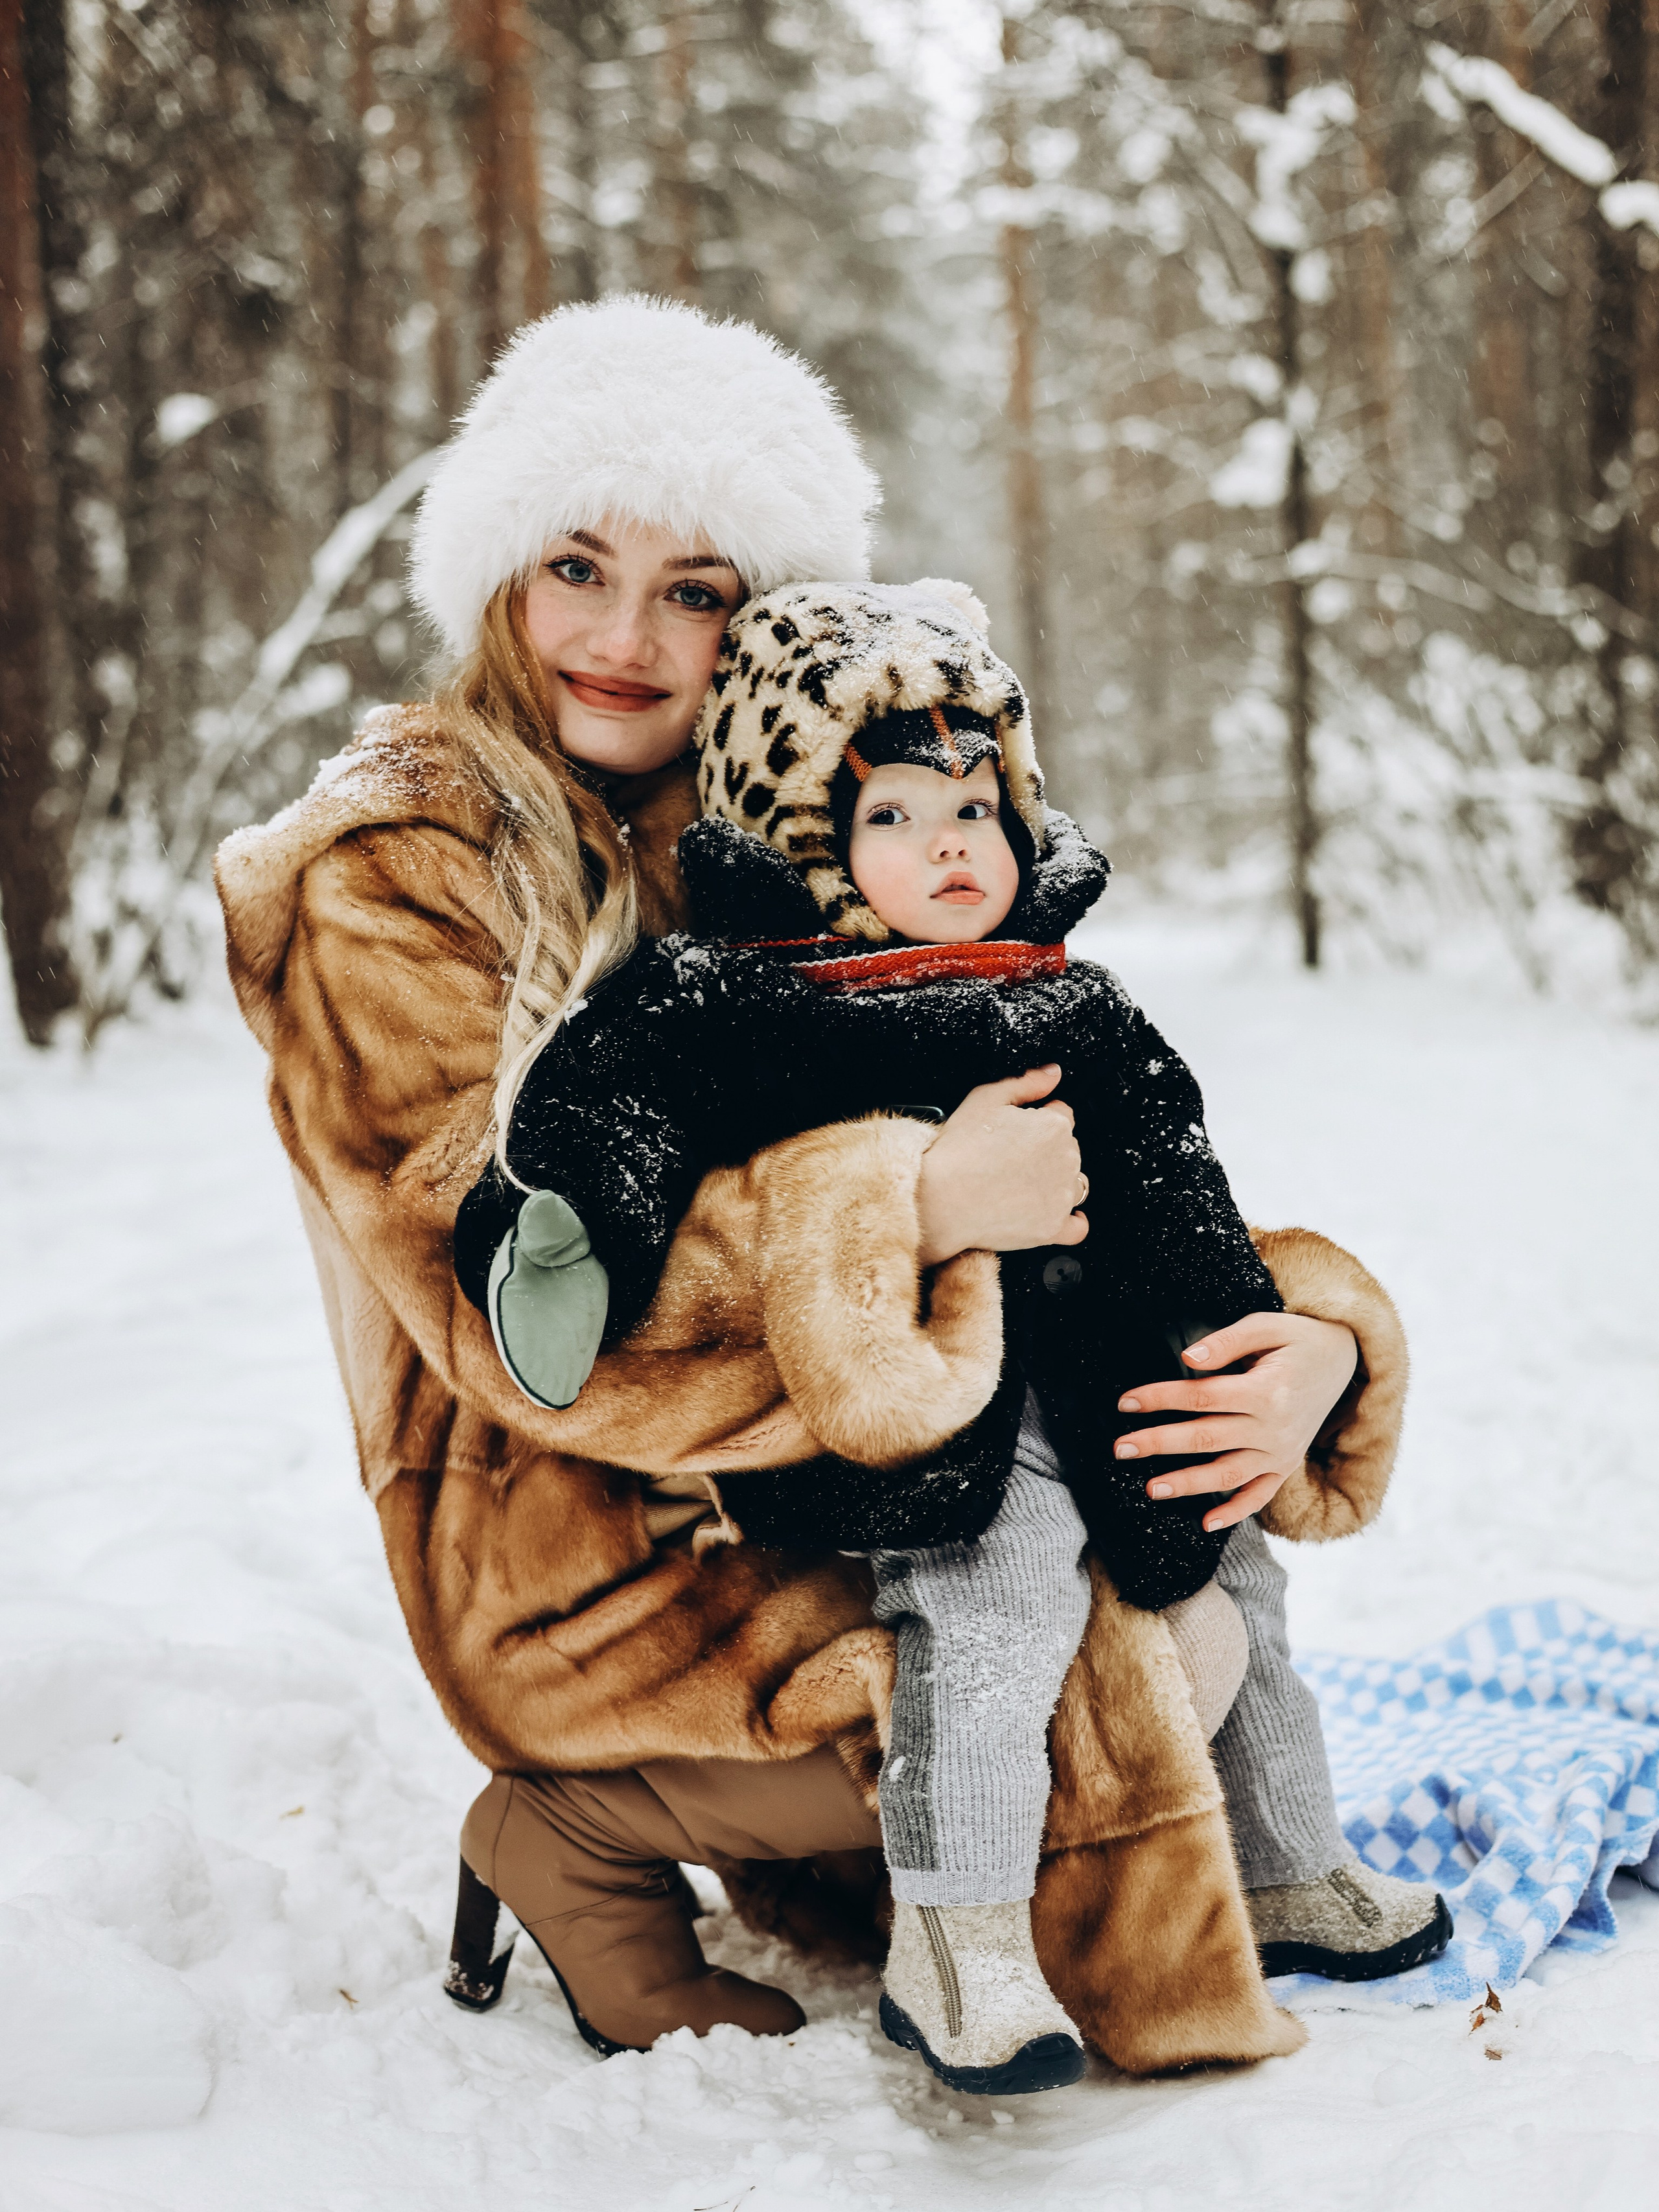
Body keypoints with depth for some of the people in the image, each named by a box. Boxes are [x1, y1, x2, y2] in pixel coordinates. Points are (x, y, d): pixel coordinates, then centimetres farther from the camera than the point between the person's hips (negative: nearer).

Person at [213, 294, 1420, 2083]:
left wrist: (1310, 1331, -17)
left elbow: (1100, 1170, 3)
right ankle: (587, 1833, -2)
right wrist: (908, 1201, -31)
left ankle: (804, 1843, 12)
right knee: (1095, 1700, -22)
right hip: (585, 1548, -7)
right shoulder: (384, 888, -10)